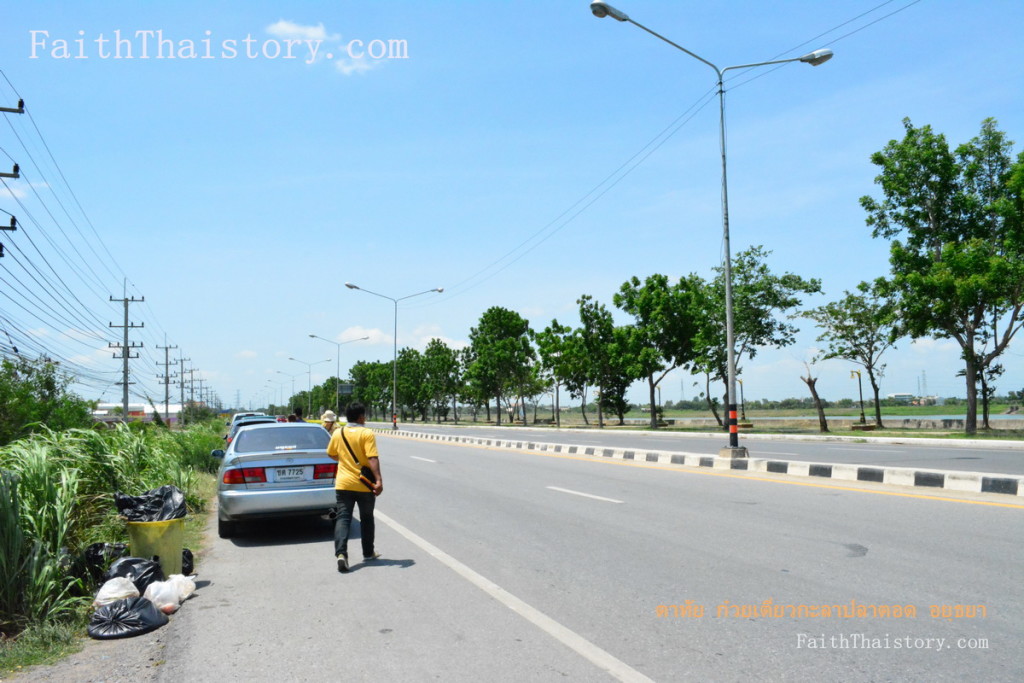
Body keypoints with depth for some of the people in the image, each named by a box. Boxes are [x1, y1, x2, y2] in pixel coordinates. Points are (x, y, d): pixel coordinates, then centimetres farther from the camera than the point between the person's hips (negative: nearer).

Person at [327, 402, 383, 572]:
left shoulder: (338, 432, 3)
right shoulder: (367, 434, -11)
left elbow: (331, 454, 17)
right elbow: (372, 459, -20)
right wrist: (379, 480, -24)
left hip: (343, 483, 2)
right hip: (364, 485, -2)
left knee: (343, 518, 0)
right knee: (366, 519, 14)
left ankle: (341, 553, -18)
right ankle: (368, 553, 25)